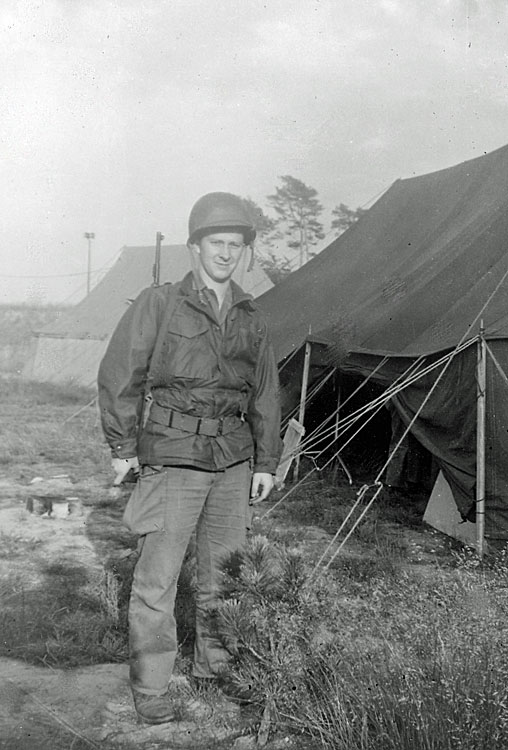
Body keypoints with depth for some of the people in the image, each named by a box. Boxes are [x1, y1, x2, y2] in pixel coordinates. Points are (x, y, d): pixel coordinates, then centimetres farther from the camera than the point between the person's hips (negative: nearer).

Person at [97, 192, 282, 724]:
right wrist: (122, 447, -1)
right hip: (174, 458, -4)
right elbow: (119, 377, -1)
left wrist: (265, 462, 13)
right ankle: (151, 690, 8)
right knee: (157, 576, -4)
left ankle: (212, 663, 30)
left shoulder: (250, 318, 9)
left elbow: (265, 394, 15)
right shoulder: (158, 305, -4)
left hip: (233, 460, 5)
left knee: (222, 568, 13)